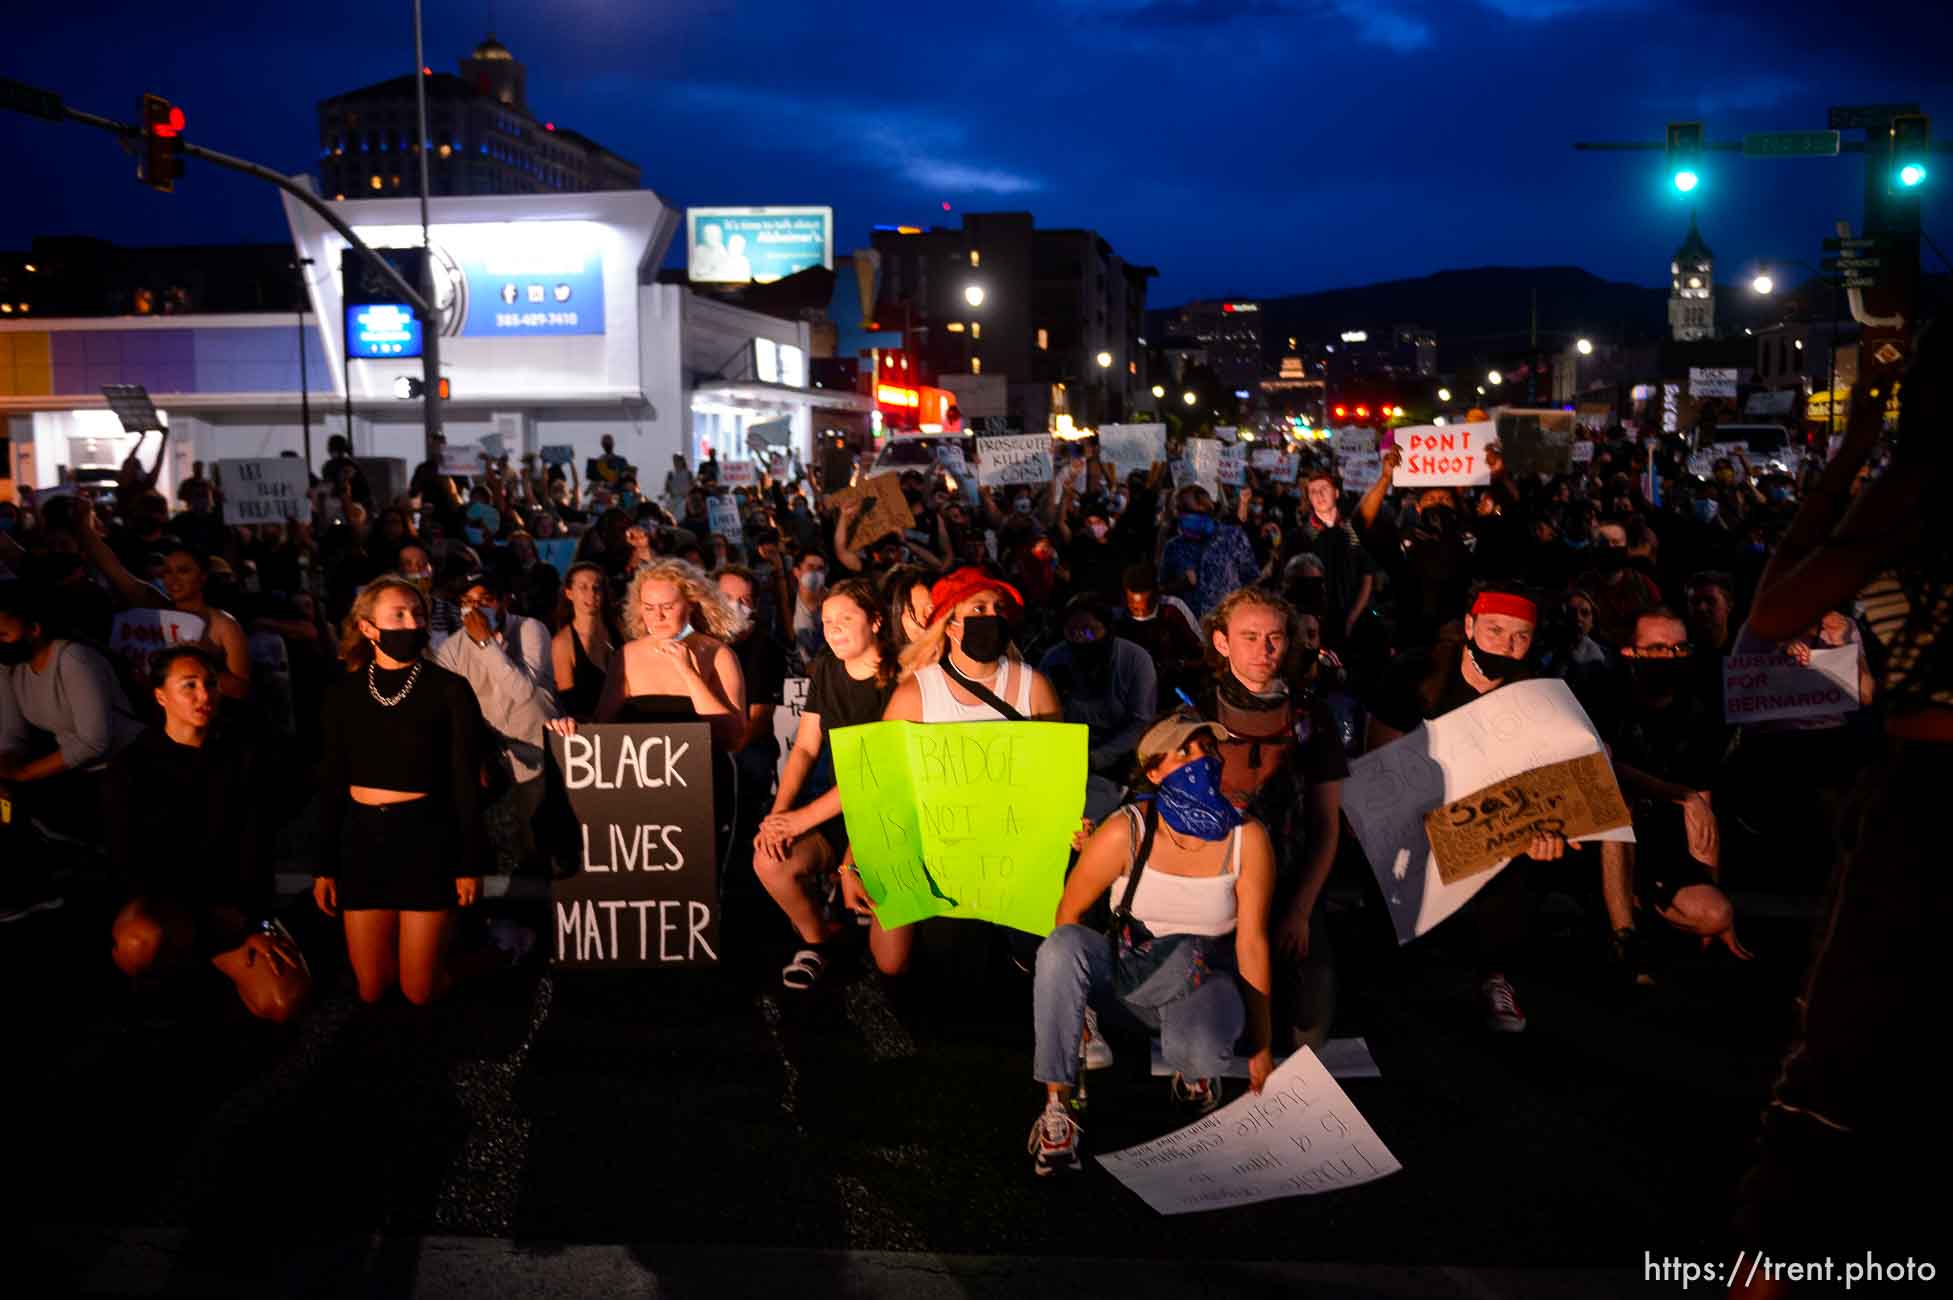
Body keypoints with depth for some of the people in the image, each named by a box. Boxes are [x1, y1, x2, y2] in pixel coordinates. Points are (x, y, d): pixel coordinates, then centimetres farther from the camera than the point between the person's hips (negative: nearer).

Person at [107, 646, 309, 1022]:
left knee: (284, 1002, -19)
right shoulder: (132, 764, -4)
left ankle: (202, 951, 13)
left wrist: (258, 920, -11)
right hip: (160, 899, -3)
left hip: (228, 898, 3)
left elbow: (254, 846, 1)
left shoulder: (238, 755, 4)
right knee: (140, 942, -41)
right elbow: (127, 860, -7)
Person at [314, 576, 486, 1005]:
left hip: (428, 837, -3)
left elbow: (466, 783, -5)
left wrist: (471, 863, -6)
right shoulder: (344, 692, 4)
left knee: (421, 992, 0)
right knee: (372, 990, 8)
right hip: (363, 837, 4)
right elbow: (331, 783, 8)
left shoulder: (449, 689, -5)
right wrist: (324, 866, 7)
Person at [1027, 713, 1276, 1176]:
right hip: (1126, 967, 1)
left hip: (1201, 979, -1)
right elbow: (1068, 914, -3)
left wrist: (1261, 1048, -7)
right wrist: (1071, 996, -3)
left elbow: (1252, 943, -9)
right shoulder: (1126, 832, -14)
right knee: (1061, 946, -32)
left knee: (1200, 1048, -36)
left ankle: (1194, 1073, 5)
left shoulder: (1246, 838, -12)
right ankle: (1057, 1107, -23)